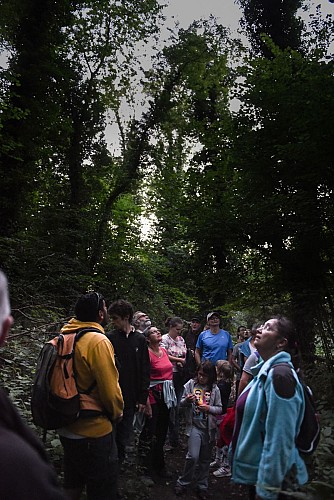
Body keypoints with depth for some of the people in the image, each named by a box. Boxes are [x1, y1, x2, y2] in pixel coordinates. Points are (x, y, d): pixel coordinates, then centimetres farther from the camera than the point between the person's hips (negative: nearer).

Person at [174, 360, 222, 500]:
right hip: (195, 425, -2)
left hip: (209, 428, 2)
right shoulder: (191, 384, -4)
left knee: (205, 459, 14)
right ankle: (183, 482, 11)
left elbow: (219, 409, 1)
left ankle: (202, 486, 31)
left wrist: (209, 408, -17)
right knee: (193, 456, -12)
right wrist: (187, 400, -20)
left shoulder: (214, 389, -3)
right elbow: (182, 403, 1)